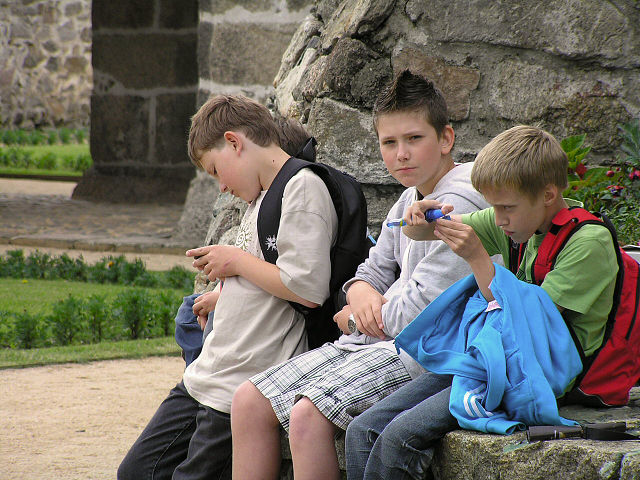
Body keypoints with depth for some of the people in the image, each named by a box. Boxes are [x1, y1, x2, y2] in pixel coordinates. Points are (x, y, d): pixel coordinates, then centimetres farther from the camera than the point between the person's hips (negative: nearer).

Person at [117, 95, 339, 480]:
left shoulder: (303, 187, -12)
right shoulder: (262, 195, 17)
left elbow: (309, 289, -22)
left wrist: (237, 261, -10)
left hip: (243, 390, -10)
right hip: (205, 376, 10)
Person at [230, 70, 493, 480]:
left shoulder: (459, 202, -14)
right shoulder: (409, 200, 16)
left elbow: (420, 311, -18)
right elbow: (372, 272, 23)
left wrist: (352, 318, 0)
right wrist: (362, 294, -3)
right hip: (378, 339, 10)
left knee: (308, 415, -30)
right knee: (250, 401, -2)